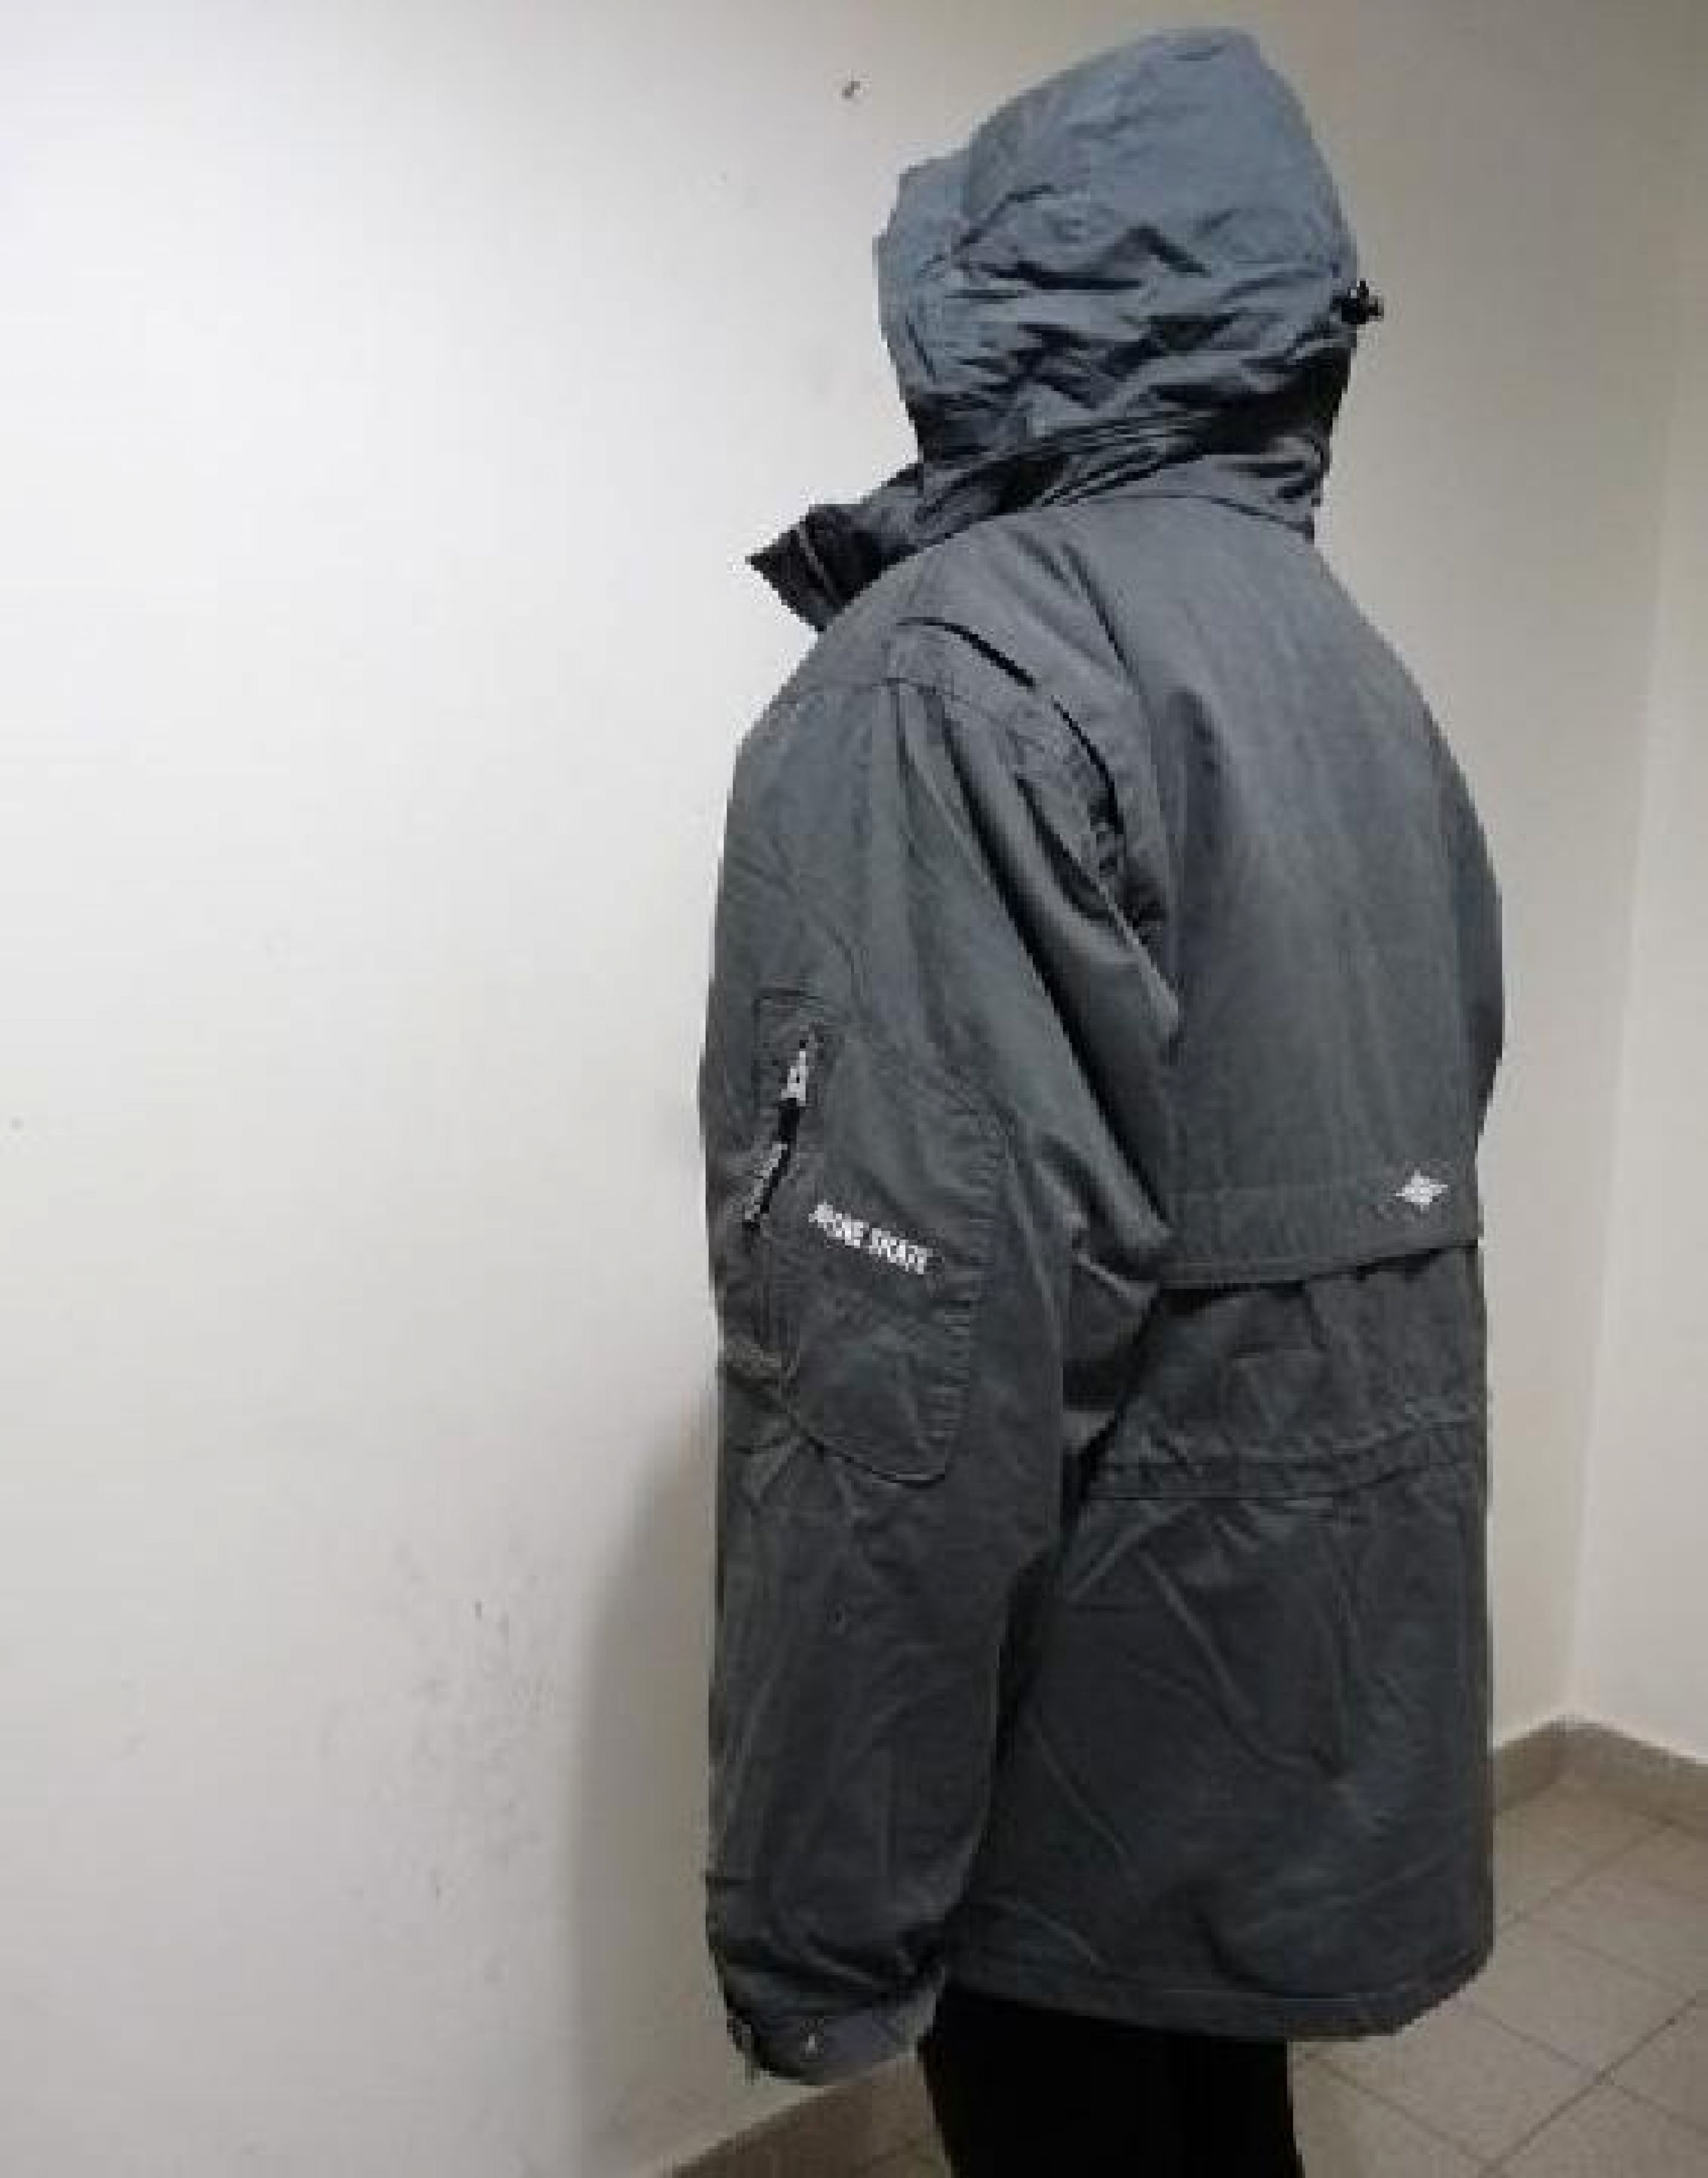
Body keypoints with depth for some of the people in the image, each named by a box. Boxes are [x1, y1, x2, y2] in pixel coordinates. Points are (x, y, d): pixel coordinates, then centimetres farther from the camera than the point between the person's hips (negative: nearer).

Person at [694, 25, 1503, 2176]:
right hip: (1326, 1695, 8)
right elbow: (1388, 1177, 10)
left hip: (1112, 1747, -7)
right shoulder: (1352, 665, 7)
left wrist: (820, 1895, -17)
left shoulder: (964, 675, -20)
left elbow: (911, 1364, -27)